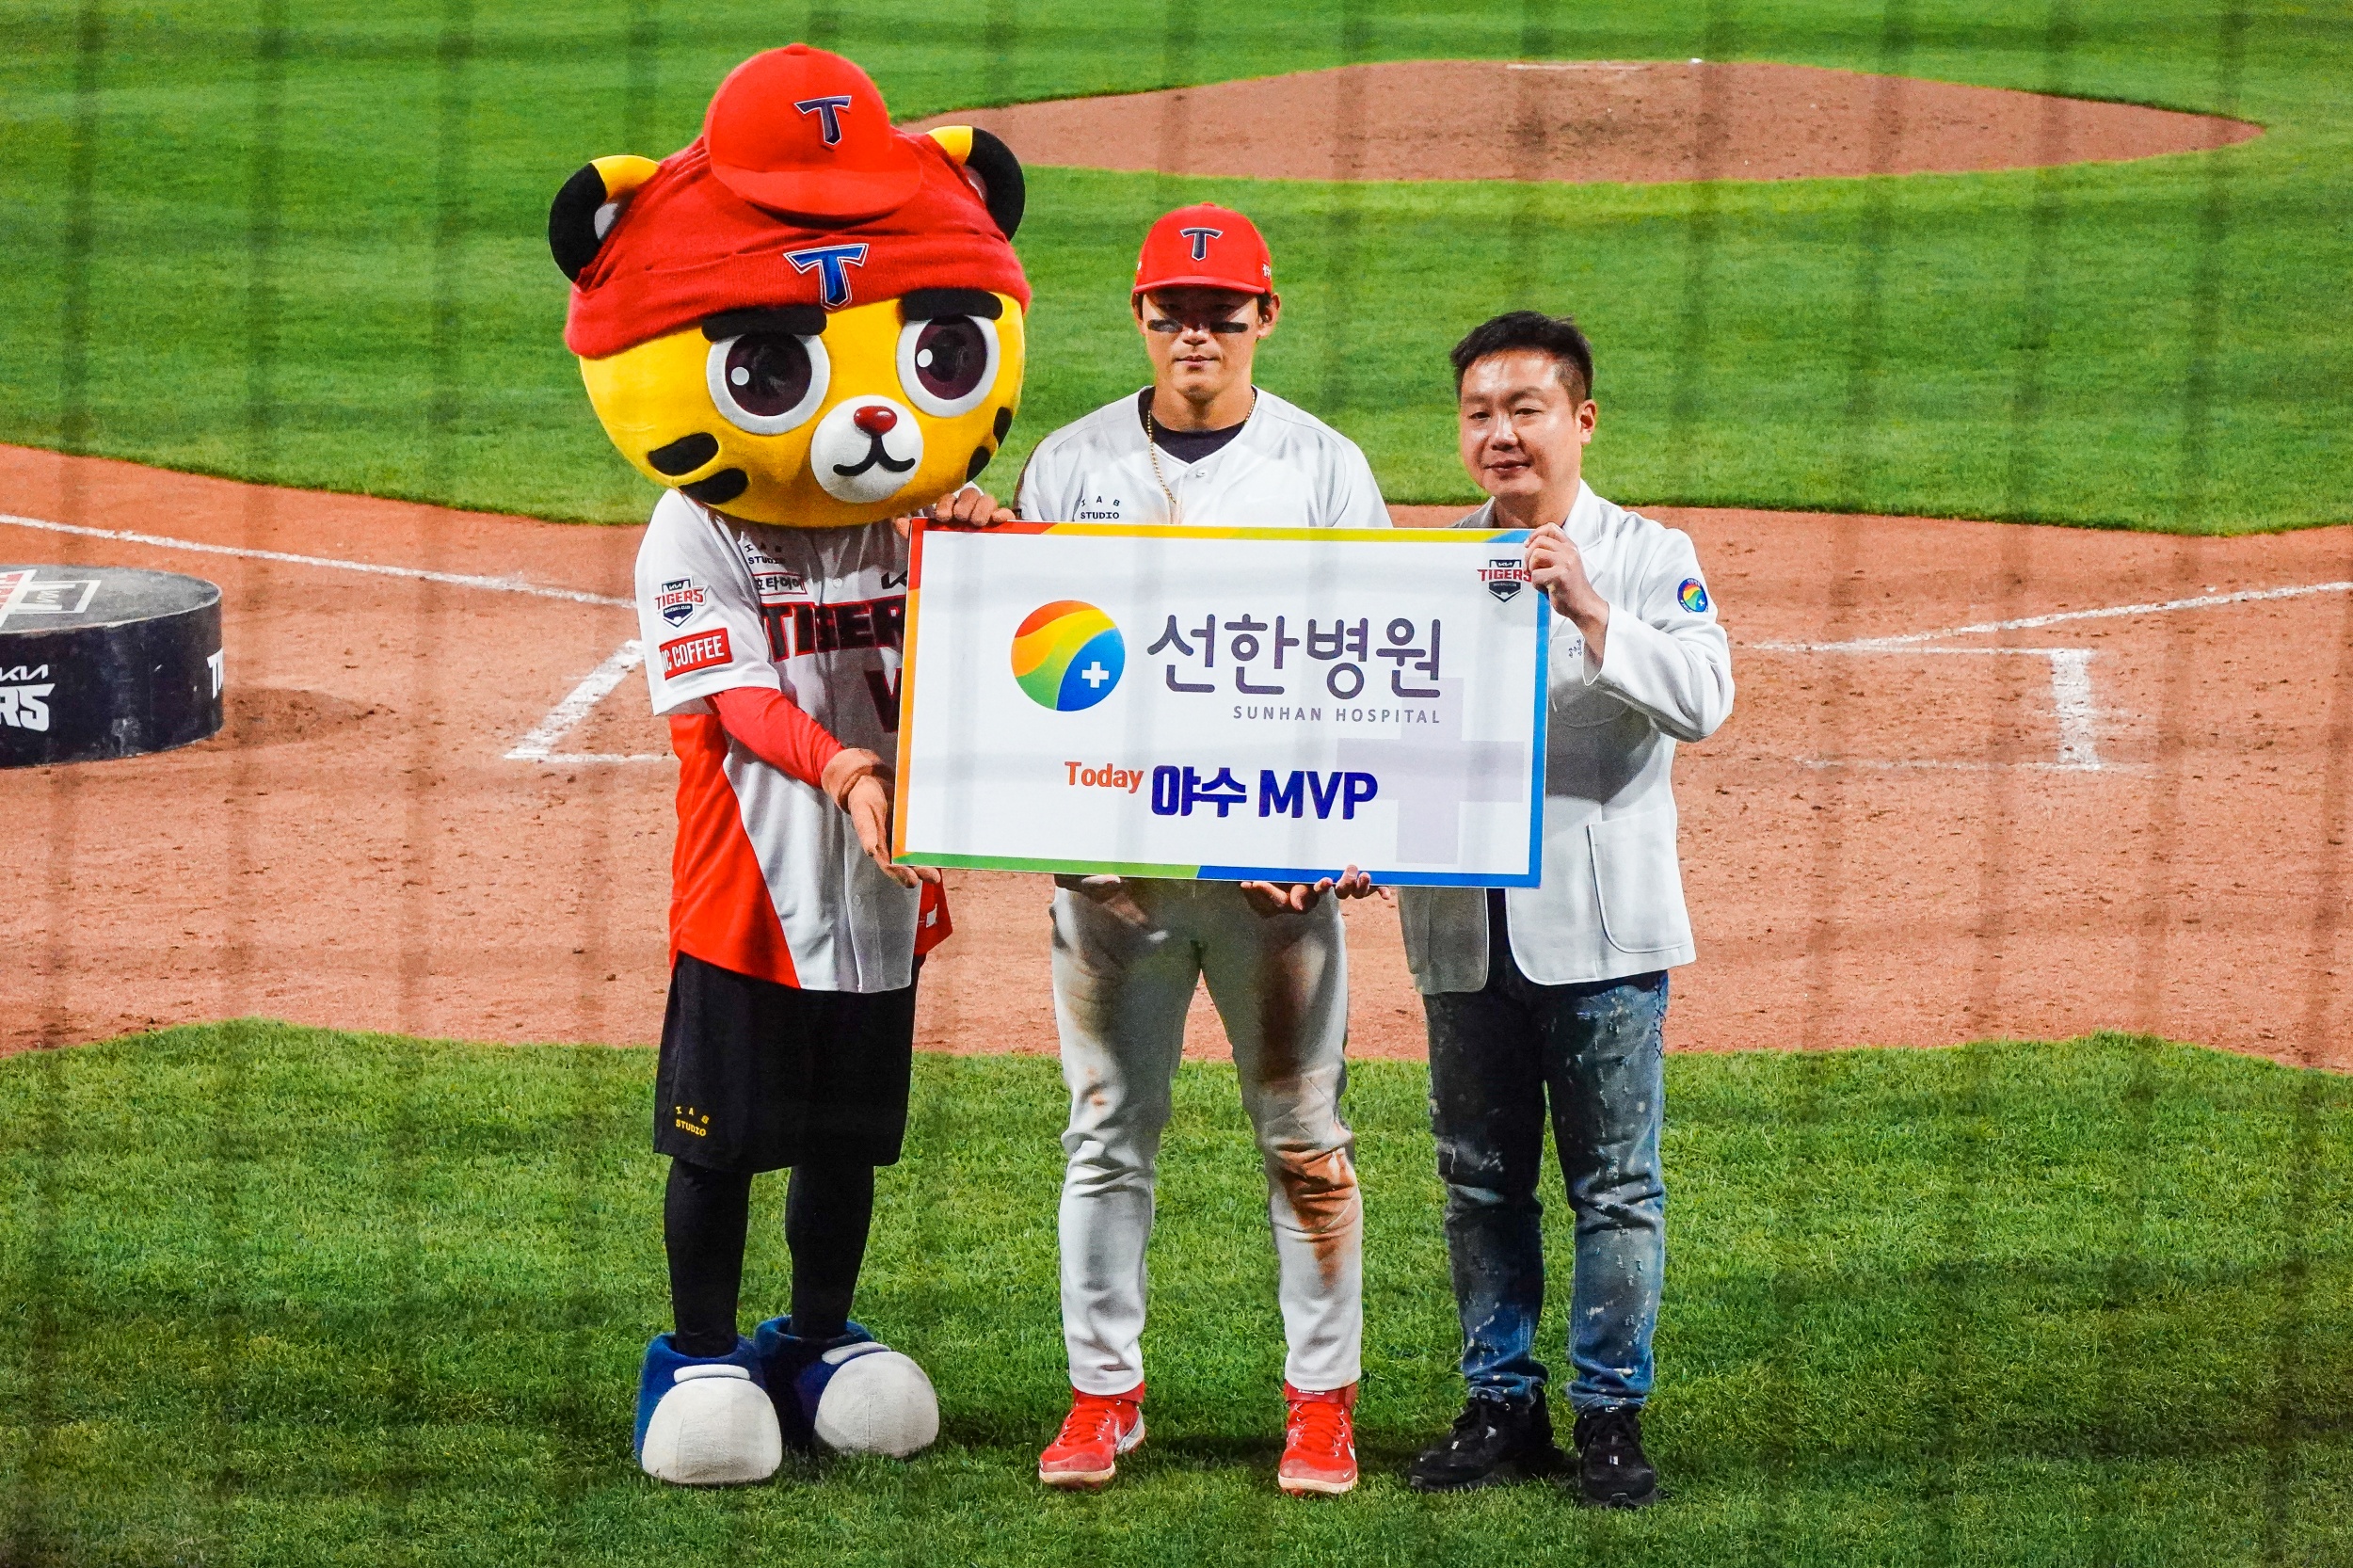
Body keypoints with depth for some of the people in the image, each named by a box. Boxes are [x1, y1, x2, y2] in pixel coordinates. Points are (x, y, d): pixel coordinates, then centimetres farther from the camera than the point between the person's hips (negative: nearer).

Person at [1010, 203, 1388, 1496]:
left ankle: (1322, 1403, 8)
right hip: (1111, 852, 1)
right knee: (1108, 1132, 5)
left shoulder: (1326, 468, 4)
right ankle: (1103, 1395, 12)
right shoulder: (1070, 465, 8)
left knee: (1302, 1135, 2)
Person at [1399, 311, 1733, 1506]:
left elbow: (1702, 699, -15)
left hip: (1600, 925, -4)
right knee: (1479, 1179, 10)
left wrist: (1595, 621, -29)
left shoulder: (1649, 559, -1)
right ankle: (1502, 1405, 20)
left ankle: (1611, 1414, 8)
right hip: (1462, 922, 4)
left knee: (1616, 1183, 0)